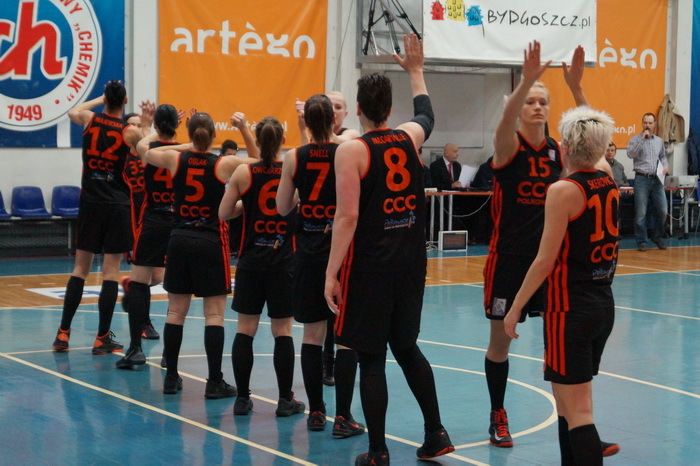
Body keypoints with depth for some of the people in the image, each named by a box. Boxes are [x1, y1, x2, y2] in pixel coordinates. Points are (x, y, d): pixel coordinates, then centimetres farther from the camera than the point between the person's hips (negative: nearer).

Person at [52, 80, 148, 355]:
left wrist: (100, 99, 30)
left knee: (80, 269, 10)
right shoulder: (130, 132, -7)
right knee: (111, 272, 0)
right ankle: (102, 338, 1)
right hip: (117, 206, -3)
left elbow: (72, 112, 24)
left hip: (90, 202, 3)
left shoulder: (90, 119, 0)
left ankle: (63, 334, 9)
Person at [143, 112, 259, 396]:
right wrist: (245, 131, 4)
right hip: (211, 242, -3)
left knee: (176, 311, 10)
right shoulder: (223, 164, -8)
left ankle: (171, 377, 14)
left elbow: (147, 154, 20)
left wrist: (184, 147, 17)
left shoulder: (176, 159, -1)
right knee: (214, 314, 0)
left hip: (179, 241, 3)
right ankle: (215, 383, 0)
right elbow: (260, 162, 6)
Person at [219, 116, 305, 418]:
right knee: (282, 331, 5)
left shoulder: (243, 173, -4)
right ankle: (286, 400, 8)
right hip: (284, 259, 0)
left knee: (245, 329, 8)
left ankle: (242, 398, 10)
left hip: (251, 260, 1)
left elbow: (223, 213, 0)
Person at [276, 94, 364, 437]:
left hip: (309, 250, 3)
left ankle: (315, 412, 16)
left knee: (313, 334, 11)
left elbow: (282, 208, 3)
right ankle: (342, 418, -1)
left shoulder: (294, 158, -2)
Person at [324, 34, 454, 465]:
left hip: (370, 265, -5)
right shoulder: (410, 138, 5)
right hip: (411, 261, 5)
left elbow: (348, 217, -16)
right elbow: (427, 114, 30)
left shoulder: (352, 150, -10)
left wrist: (331, 273, -13)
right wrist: (416, 71, 44)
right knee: (407, 346, 21)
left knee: (371, 357, 2)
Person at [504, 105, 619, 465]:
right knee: (569, 402, 21)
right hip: (604, 304, 8)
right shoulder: (610, 184, 4)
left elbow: (546, 261, -17)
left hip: (570, 308, -8)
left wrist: (515, 309, -9)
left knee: (577, 413, -6)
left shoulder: (563, 190, -16)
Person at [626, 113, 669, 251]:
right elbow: (630, 154, -17)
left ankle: (657, 237, 21)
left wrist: (665, 166, 3)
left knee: (663, 211, 2)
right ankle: (642, 241, 7)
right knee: (641, 213, -2)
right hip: (642, 179, -4)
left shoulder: (659, 141, 13)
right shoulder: (635, 139, -1)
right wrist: (642, 139, -19)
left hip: (657, 179, 4)